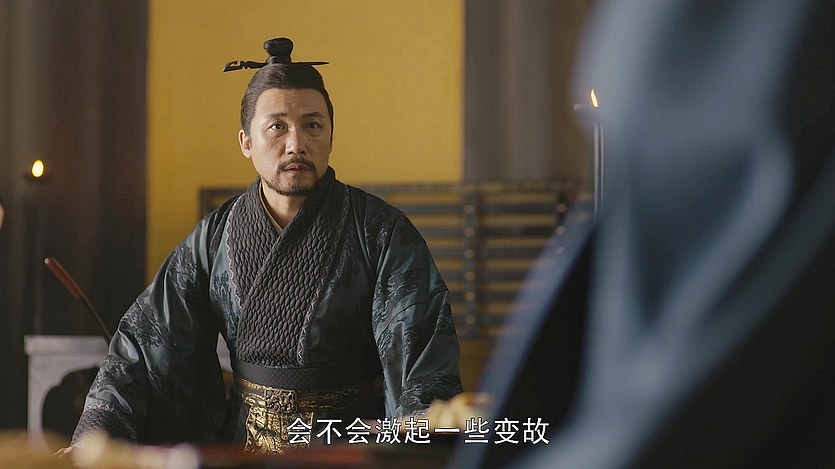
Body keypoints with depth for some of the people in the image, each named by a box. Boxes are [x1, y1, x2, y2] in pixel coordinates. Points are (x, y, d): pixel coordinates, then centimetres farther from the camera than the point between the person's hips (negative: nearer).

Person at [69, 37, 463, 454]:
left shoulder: (381, 232, -6)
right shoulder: (214, 237, 5)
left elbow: (420, 342, -16)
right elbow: (150, 338, 3)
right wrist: (96, 431, -12)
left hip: (349, 447, -3)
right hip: (244, 442, 3)